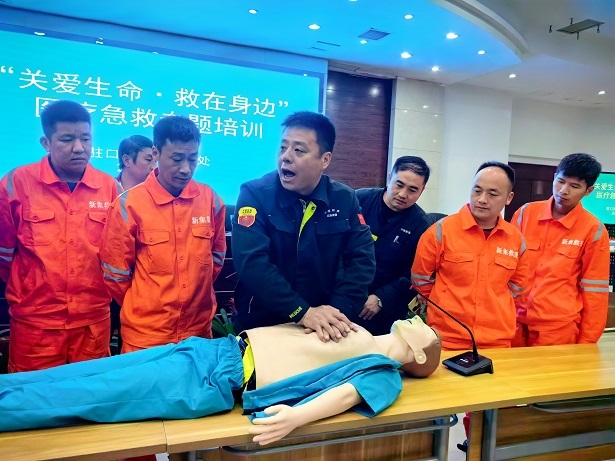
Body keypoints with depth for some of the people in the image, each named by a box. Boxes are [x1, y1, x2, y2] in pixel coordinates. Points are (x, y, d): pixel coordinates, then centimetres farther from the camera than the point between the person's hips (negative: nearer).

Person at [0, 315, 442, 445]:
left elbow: (347, 394, -19)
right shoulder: (357, 333, 20)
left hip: (215, 381, -6)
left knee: (76, 396, -7)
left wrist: (295, 416, -34)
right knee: (70, 377, 6)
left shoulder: (384, 373, -1)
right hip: (215, 348, 6)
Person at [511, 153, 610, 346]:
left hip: (559, 327, -2)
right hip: (515, 320, 2)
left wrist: (586, 341, 1)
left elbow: (593, 290, -2)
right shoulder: (525, 213, -1)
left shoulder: (593, 230, -6)